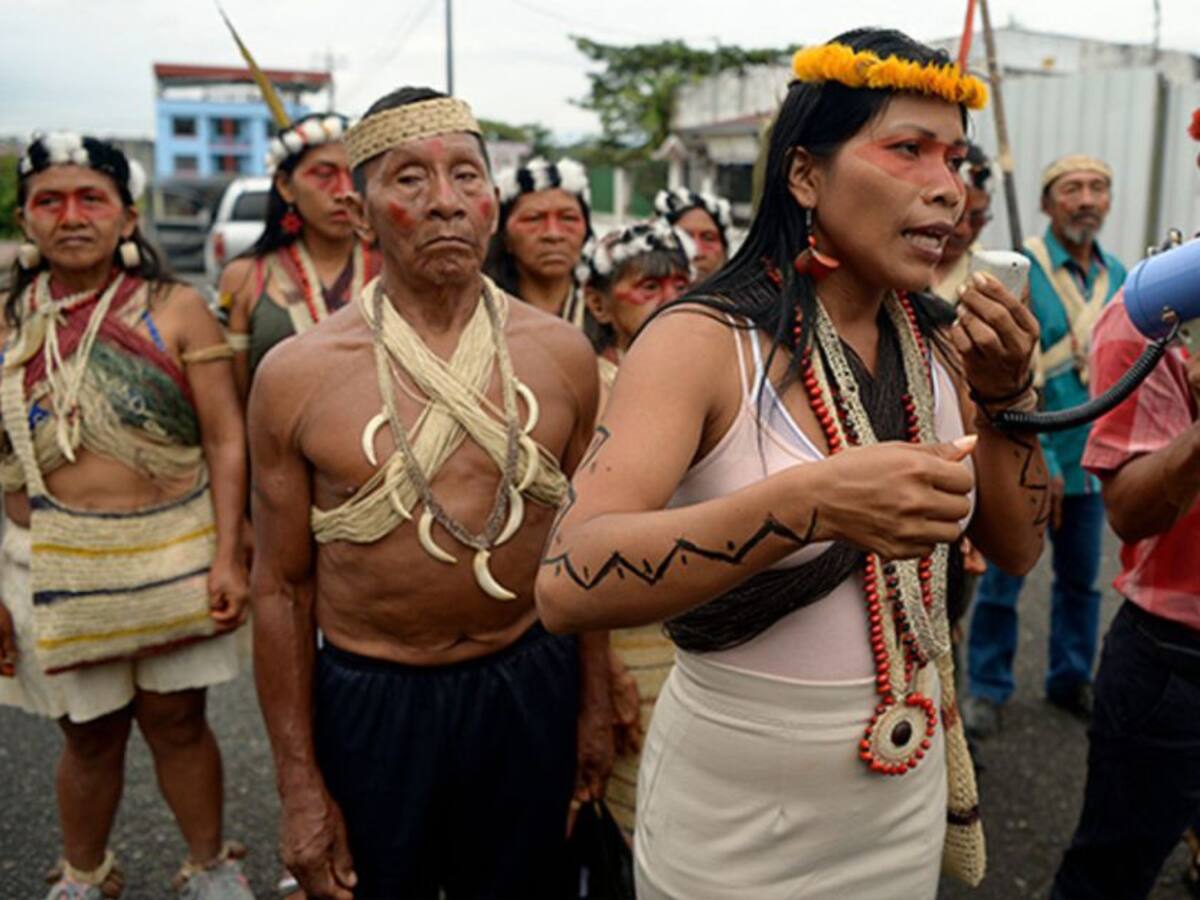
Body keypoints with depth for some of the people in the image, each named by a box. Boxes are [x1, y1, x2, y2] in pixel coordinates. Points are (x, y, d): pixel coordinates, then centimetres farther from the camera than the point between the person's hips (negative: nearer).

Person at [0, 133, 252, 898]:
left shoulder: (176, 310, -4)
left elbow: (225, 440, -5)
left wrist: (228, 556, -11)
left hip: (172, 560, -1)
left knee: (178, 721, 10)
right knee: (90, 733, 13)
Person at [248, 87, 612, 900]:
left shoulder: (561, 354, -4)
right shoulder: (296, 374, -9)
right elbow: (282, 585, -3)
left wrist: (596, 707, 8)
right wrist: (299, 785, -2)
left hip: (528, 692, 2)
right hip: (368, 702, -1)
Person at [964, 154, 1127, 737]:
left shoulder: (1117, 276, 7)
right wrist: (1037, 460, -18)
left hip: (1090, 460, 6)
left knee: (1081, 579, 16)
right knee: (1001, 579, 4)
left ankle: (1070, 680, 34)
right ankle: (987, 690, 19)